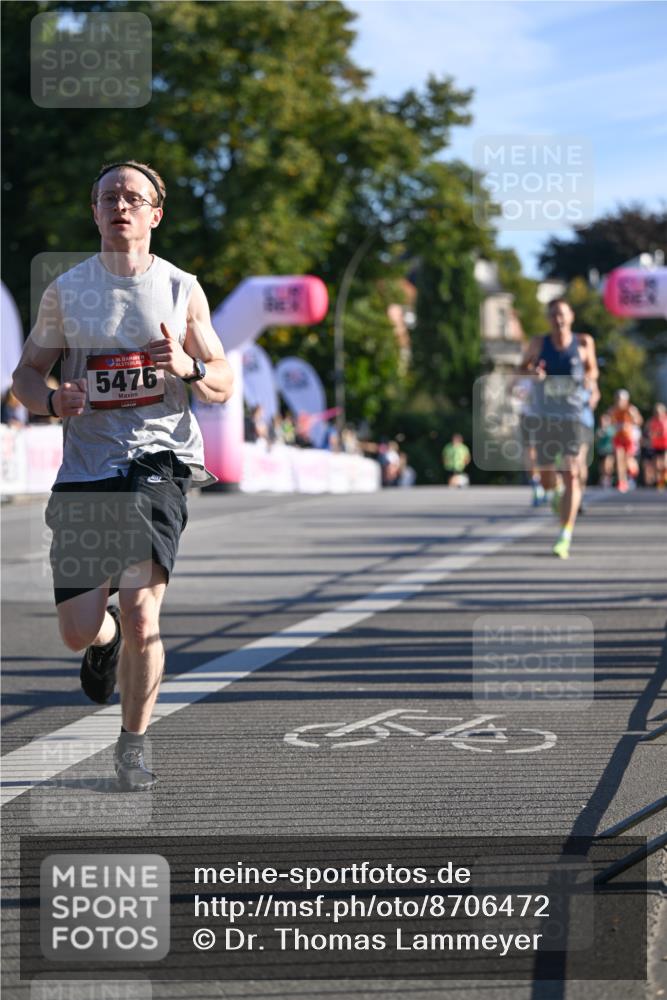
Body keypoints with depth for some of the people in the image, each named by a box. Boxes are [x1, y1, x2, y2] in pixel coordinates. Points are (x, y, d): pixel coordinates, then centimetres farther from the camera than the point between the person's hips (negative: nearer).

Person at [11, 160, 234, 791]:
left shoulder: (182, 290, 6)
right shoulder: (65, 290, 7)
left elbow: (223, 386, 11)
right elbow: (26, 374, 14)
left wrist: (188, 368, -11)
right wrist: (53, 401, -9)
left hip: (159, 460, -1)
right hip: (85, 470, 2)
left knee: (140, 610, -17)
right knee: (77, 632, -1)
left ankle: (133, 746, 3)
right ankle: (107, 638, 38)